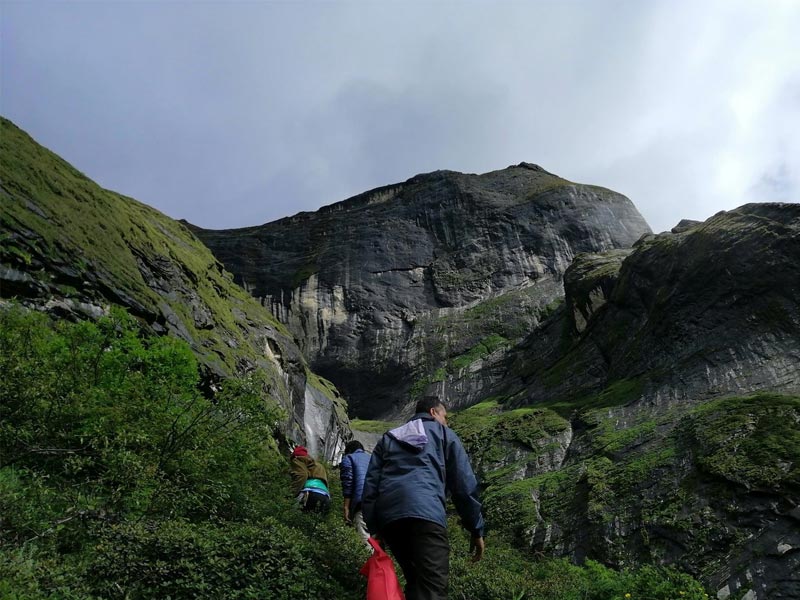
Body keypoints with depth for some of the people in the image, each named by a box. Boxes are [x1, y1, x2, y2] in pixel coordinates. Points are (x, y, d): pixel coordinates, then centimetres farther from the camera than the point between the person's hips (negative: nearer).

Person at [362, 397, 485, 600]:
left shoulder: (388, 438, 30)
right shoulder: (444, 433, 21)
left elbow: (370, 484, 20)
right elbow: (464, 484, 13)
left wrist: (374, 529, 18)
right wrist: (476, 530, 16)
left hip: (388, 517, 5)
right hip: (425, 513, -5)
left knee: (416, 583, 19)